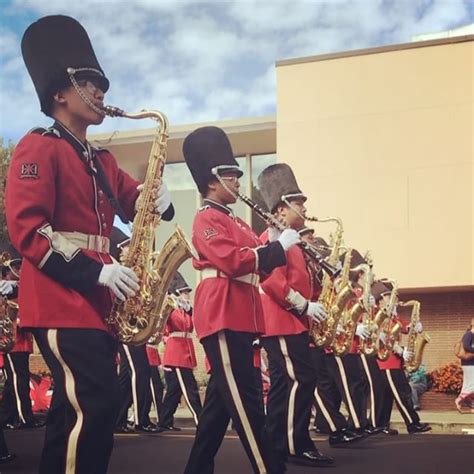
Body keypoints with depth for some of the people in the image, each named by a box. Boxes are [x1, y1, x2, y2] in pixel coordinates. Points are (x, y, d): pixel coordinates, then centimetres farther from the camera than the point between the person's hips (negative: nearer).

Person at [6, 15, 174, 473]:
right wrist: (94, 272, -22)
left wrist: (157, 199, -4)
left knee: (83, 410, 13)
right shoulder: (37, 148, -6)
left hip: (95, 304, 9)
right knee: (90, 410, -15)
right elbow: (26, 229, -17)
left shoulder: (101, 160, 20)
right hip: (61, 303, -9)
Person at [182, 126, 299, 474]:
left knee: (222, 399, 12)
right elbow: (233, 261, -20)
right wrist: (279, 246, -17)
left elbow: (256, 266, 21)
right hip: (223, 318, -10)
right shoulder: (207, 219, -7)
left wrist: (278, 246, 4)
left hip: (239, 317, 10)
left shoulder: (235, 222, 23)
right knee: (246, 401, -10)